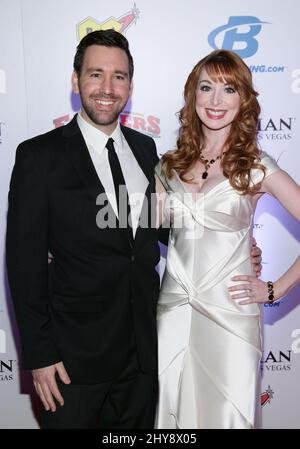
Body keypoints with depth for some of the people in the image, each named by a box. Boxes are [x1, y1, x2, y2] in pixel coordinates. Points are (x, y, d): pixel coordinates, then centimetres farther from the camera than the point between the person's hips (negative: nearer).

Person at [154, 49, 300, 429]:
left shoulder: (256, 166, -5)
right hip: (172, 312, 3)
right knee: (170, 412, 15)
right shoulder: (170, 165, 5)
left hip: (230, 314, -3)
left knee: (226, 416, 11)